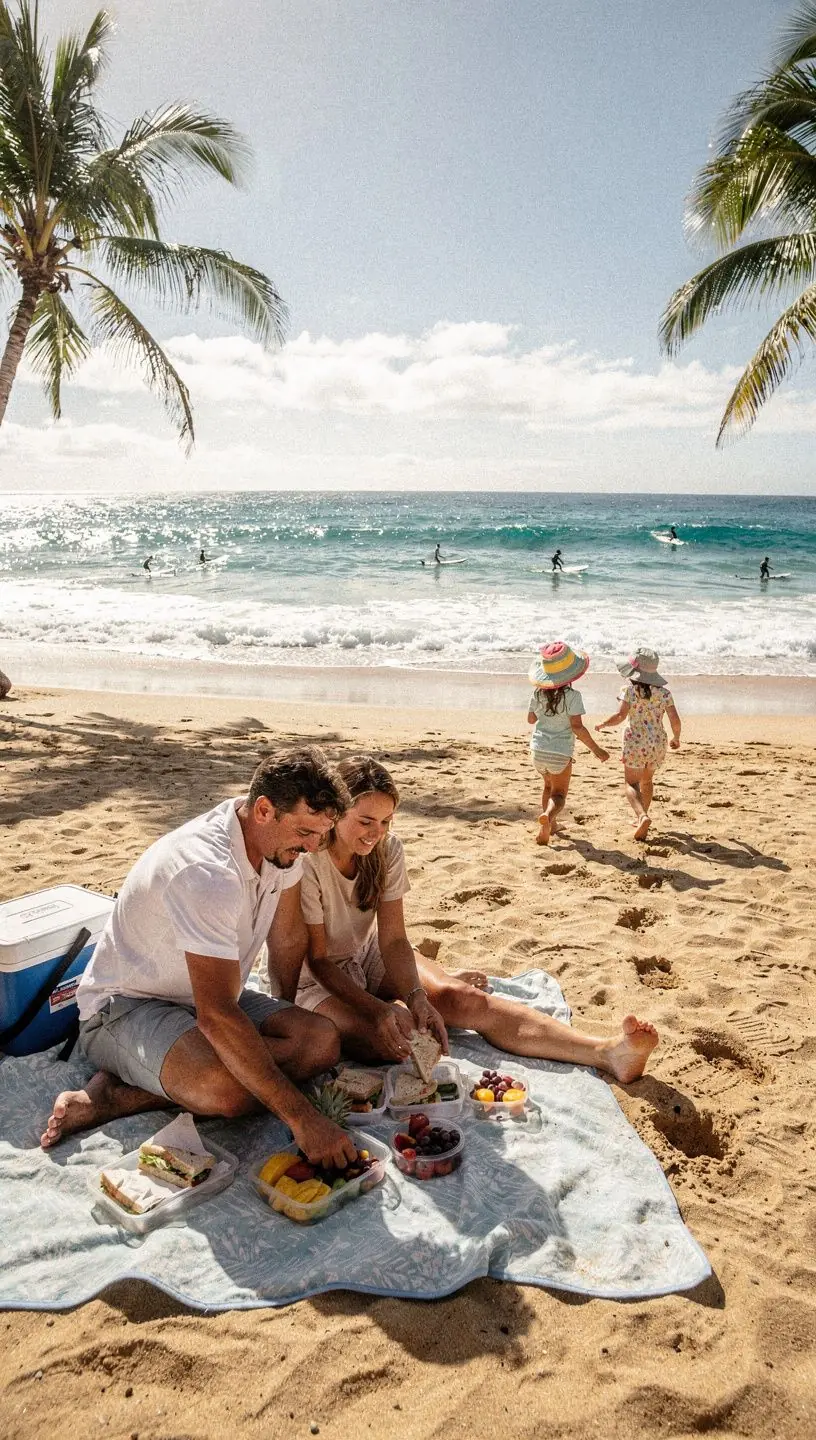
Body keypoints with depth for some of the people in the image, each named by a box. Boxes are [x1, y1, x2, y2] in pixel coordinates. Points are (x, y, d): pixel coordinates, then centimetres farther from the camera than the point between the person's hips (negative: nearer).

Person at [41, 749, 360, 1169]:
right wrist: (301, 1117, -37)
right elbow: (217, 1017, -37)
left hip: (208, 996, 9)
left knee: (322, 1040, -17)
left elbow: (287, 941, 6)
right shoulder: (207, 871, -34)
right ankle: (106, 1097, -11)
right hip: (126, 1004, -9)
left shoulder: (282, 840, -8)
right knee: (228, 1089, -38)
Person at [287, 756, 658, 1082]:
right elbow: (317, 959, -23)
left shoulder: (387, 849, -10)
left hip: (369, 958, 6)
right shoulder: (307, 863, -28)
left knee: (467, 1000, -18)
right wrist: (378, 1010, -35)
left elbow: (393, 939, -13)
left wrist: (416, 996, -32)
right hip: (314, 979, -5)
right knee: (397, 1033, -33)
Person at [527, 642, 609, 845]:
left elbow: (531, 719, 10)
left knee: (549, 786, 29)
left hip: (538, 750, 4)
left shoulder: (538, 693, -3)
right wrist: (596, 749, -12)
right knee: (559, 794, 6)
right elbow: (577, 726, -20)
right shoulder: (572, 695, -16)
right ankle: (548, 816, -25)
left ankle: (551, 824, 35)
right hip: (560, 753, -4)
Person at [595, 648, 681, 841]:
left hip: (635, 742, -4)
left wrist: (603, 724, 0)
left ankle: (642, 816, -20)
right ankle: (641, 818, 34)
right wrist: (676, 738, 15)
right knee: (647, 780, 24)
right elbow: (675, 721, -3)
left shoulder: (629, 689, -8)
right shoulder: (664, 692, 1)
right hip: (658, 743, 4)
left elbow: (620, 715, -18)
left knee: (631, 783, 5)